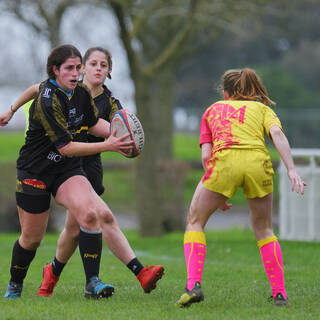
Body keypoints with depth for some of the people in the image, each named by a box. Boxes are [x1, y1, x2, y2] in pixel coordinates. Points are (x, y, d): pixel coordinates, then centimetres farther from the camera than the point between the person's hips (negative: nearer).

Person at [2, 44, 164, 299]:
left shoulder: (81, 92, -1)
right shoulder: (47, 101, -23)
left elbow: (93, 122, 18)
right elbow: (65, 146, -25)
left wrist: (116, 132, -2)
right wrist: (107, 146, -28)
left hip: (68, 170, 5)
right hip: (35, 171, -5)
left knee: (90, 215, -21)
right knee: (32, 238, 5)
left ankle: (92, 282, -21)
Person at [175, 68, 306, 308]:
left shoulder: (213, 110, 29)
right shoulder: (262, 108, 27)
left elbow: (206, 155, 16)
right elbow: (277, 133, 4)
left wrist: (217, 195, 21)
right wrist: (291, 169, -6)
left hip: (224, 159, -1)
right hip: (258, 162, 1)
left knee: (195, 222, 17)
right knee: (264, 229, 22)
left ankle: (194, 285, -1)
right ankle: (280, 293, 15)